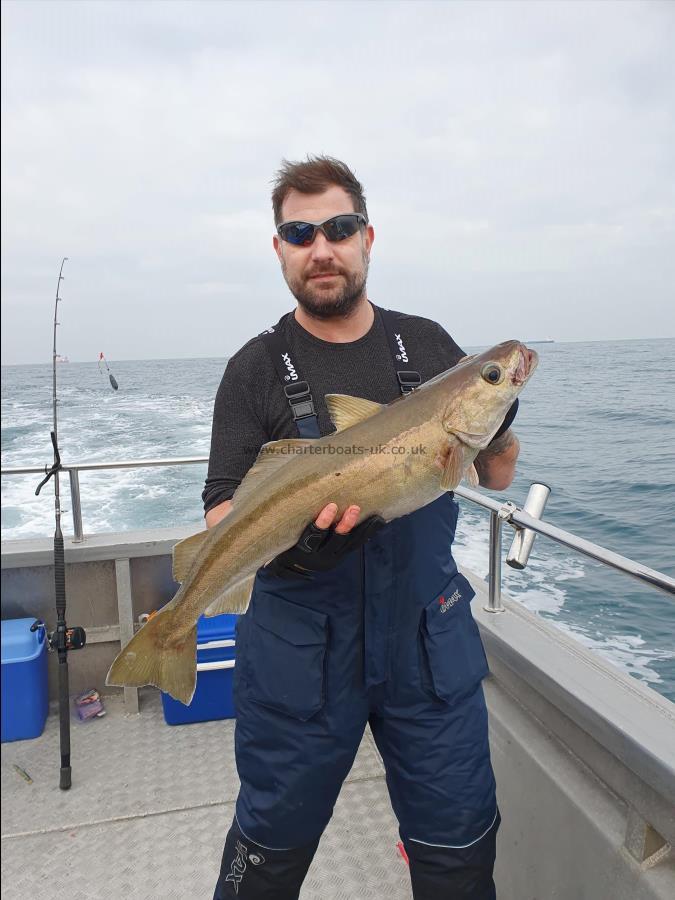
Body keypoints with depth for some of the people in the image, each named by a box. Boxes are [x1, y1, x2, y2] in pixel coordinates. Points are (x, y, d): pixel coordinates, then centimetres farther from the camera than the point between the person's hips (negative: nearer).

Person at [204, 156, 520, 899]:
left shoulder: (428, 346, 4)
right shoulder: (256, 369, -4)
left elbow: (498, 478, 8)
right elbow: (222, 518, -8)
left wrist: (496, 425, -13)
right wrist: (291, 537, -29)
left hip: (429, 637, 3)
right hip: (301, 647, -2)